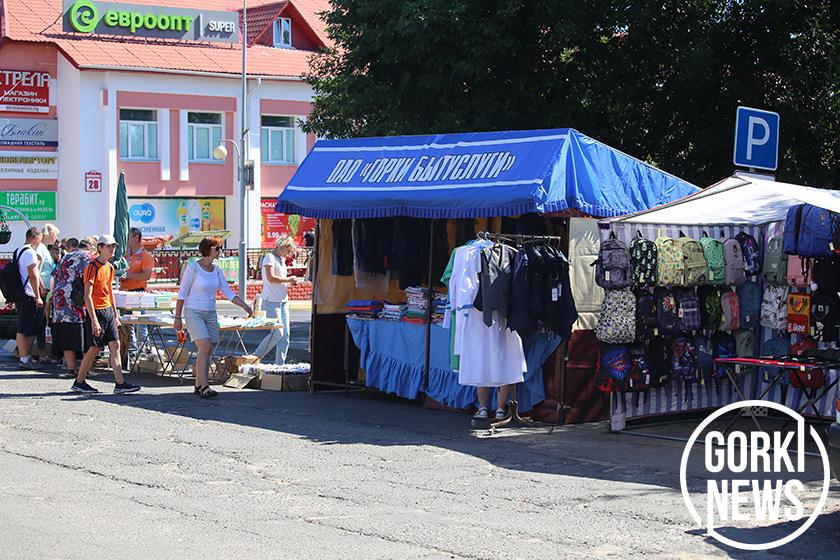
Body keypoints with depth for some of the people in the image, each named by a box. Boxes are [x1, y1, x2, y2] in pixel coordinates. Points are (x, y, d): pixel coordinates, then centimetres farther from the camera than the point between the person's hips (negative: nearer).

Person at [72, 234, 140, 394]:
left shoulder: (109, 267, 12)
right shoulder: (92, 267, -14)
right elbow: (87, 296, -18)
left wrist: (115, 315, 18)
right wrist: (94, 320, -22)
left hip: (108, 311, 8)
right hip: (96, 311, -8)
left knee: (115, 345, 1)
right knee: (95, 348, -2)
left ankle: (120, 383, -1)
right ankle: (79, 382, 11)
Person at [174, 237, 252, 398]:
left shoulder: (216, 270, 7)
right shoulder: (193, 267, -11)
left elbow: (229, 293, 5)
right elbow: (182, 294, -8)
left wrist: (244, 305, -10)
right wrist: (178, 317, -9)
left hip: (210, 315, 7)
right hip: (193, 313, -6)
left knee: (207, 352, 4)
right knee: (205, 348, -19)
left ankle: (198, 385, 13)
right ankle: (204, 387, -19)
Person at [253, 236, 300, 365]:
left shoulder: (282, 260, 20)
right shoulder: (270, 257, -7)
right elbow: (271, 278, -19)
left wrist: (291, 282, 8)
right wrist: (288, 279, -9)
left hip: (283, 301, 9)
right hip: (271, 301, -9)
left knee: (285, 335, 3)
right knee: (277, 333, -14)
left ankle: (279, 365, 8)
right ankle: (256, 358, 0)